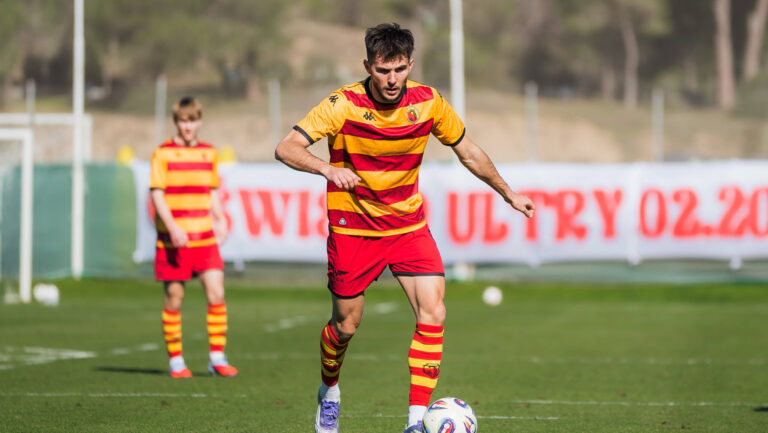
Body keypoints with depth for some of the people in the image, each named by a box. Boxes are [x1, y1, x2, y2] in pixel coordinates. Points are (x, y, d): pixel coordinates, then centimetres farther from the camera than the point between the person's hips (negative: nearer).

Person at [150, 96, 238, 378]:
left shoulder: (209, 153, 12)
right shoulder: (163, 154, -3)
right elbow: (156, 194, -8)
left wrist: (220, 220, 5)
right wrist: (172, 228, -19)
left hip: (204, 237, 4)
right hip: (173, 239, -4)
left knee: (216, 294, -7)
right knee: (174, 299, 1)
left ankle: (217, 358, 0)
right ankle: (175, 361, 13)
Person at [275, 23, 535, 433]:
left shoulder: (428, 103, -8)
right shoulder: (344, 105, -18)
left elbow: (467, 151, 10)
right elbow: (286, 148, -24)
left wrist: (507, 193, 16)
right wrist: (326, 168, -43)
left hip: (408, 226, 2)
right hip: (353, 227, -2)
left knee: (433, 314, -15)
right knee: (345, 325, 7)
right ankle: (329, 392, 39)